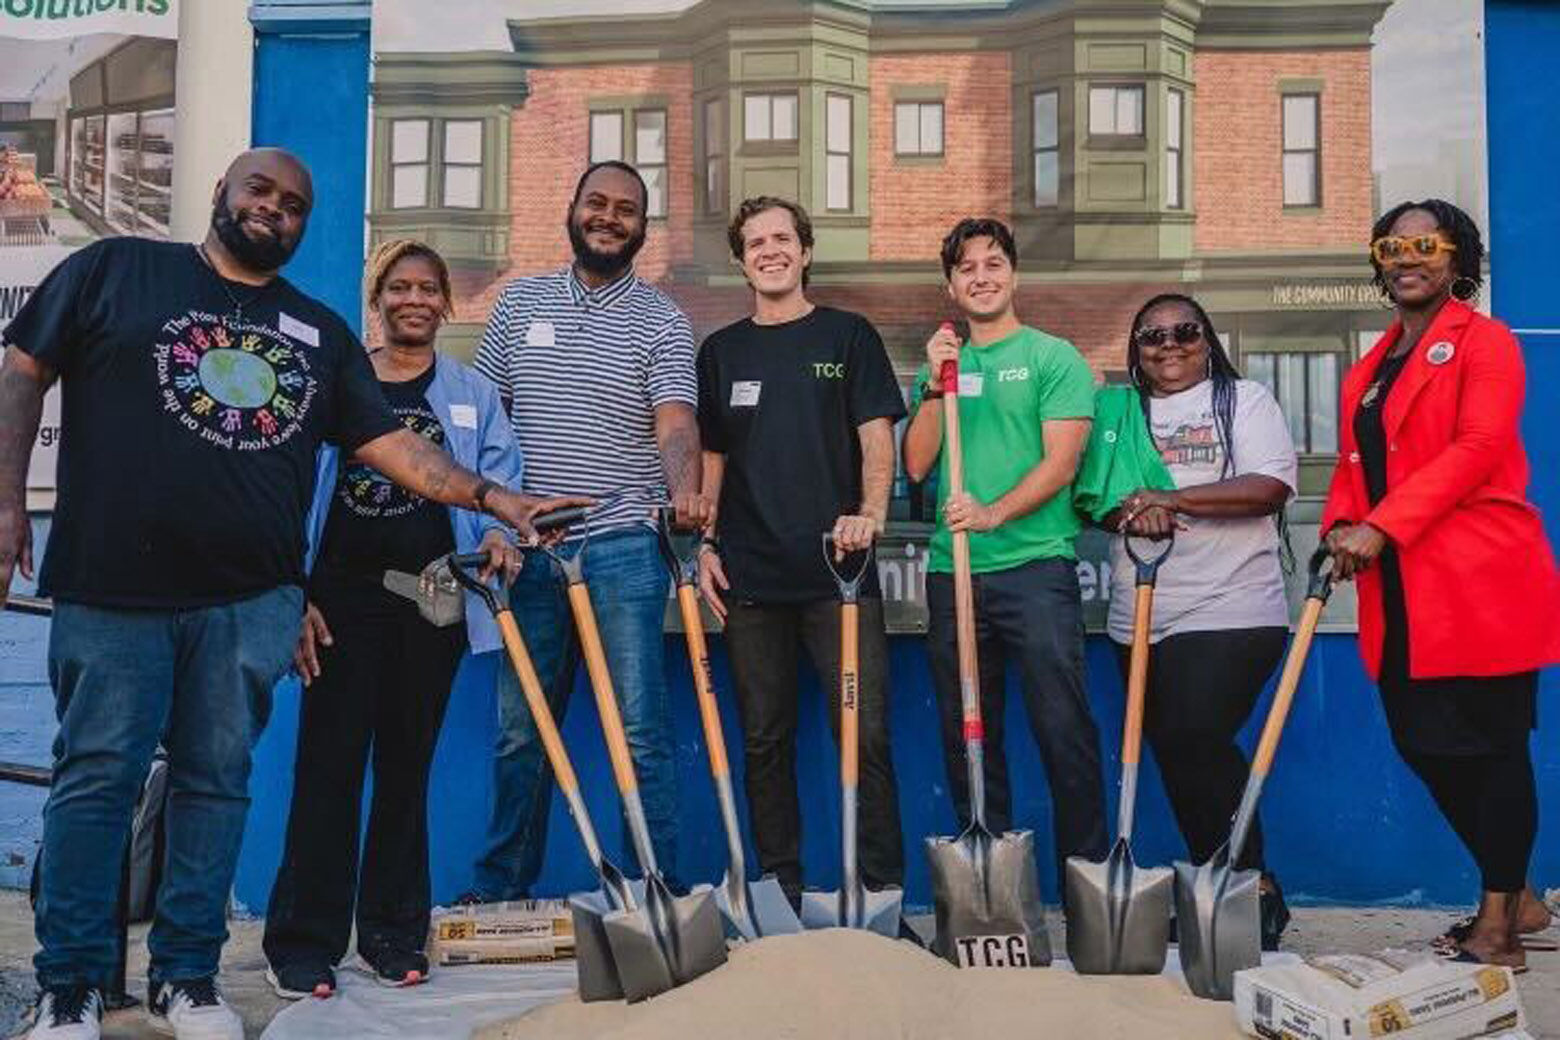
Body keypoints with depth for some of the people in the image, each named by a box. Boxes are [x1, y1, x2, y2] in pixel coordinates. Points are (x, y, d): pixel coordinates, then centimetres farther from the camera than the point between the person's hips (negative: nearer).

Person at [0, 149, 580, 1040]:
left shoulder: (322, 333, 15)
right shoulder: (116, 270, 7)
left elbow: (391, 444, 11)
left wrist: (493, 498, 0)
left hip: (250, 602, 3)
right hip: (112, 588, -3)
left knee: (217, 784, 7)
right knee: (97, 779, 1)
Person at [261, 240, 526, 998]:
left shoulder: (473, 396, 11)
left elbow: (499, 486, 5)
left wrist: (499, 531, -18)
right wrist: (295, 596, -4)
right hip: (342, 596, -2)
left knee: (407, 763, 8)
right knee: (329, 763, -3)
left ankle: (394, 933, 17)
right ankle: (304, 941, 3)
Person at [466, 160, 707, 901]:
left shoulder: (662, 320, 2)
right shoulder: (520, 302, 12)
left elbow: (675, 421, -11)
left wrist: (684, 490, -32)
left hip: (623, 544, -3)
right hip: (529, 546, 3)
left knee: (639, 726, -3)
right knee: (519, 728, 10)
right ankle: (499, 888, 22)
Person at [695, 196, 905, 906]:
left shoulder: (847, 336, 8)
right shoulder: (721, 351, 15)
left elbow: (877, 436, 1)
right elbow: (709, 457, 18)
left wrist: (869, 514, -16)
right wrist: (705, 541, 5)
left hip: (838, 568, -3)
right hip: (750, 575, 3)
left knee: (864, 735, -7)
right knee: (764, 740, 7)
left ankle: (884, 891, 1)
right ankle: (780, 892, 16)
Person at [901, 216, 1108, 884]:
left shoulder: (1053, 358, 3)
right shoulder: (942, 365, 16)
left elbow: (1060, 462, -7)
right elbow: (916, 465, 7)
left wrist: (994, 513, -20)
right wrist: (936, 386, -4)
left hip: (1035, 564, -4)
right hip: (952, 572, 5)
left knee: (1063, 728, -6)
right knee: (965, 733, 8)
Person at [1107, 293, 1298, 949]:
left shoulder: (1244, 401, 6)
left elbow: (1271, 487, -8)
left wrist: (1171, 498, -14)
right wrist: (1131, 510, -13)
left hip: (1231, 614, -5)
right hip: (1139, 619, 5)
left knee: (1196, 740, -17)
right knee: (1173, 756, 6)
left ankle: (1254, 888, -1)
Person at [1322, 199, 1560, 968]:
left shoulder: (1484, 342, -2)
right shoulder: (1369, 368, 20)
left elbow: (1478, 447, -15)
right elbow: (1353, 463, 17)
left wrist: (1382, 526, -22)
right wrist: (1342, 525, -5)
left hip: (1480, 582, -7)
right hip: (1400, 592, 8)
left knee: (1492, 746, 0)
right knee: (1425, 746, 10)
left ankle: (1497, 927, 11)